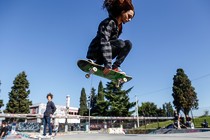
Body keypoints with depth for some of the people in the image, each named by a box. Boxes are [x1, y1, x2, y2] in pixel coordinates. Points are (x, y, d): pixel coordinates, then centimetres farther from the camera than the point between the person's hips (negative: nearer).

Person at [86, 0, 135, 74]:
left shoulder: (119, 26, 10)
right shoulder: (109, 22, -16)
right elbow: (104, 41, -27)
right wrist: (108, 64, -33)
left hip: (101, 53, 9)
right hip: (95, 51, -9)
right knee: (120, 43, -23)